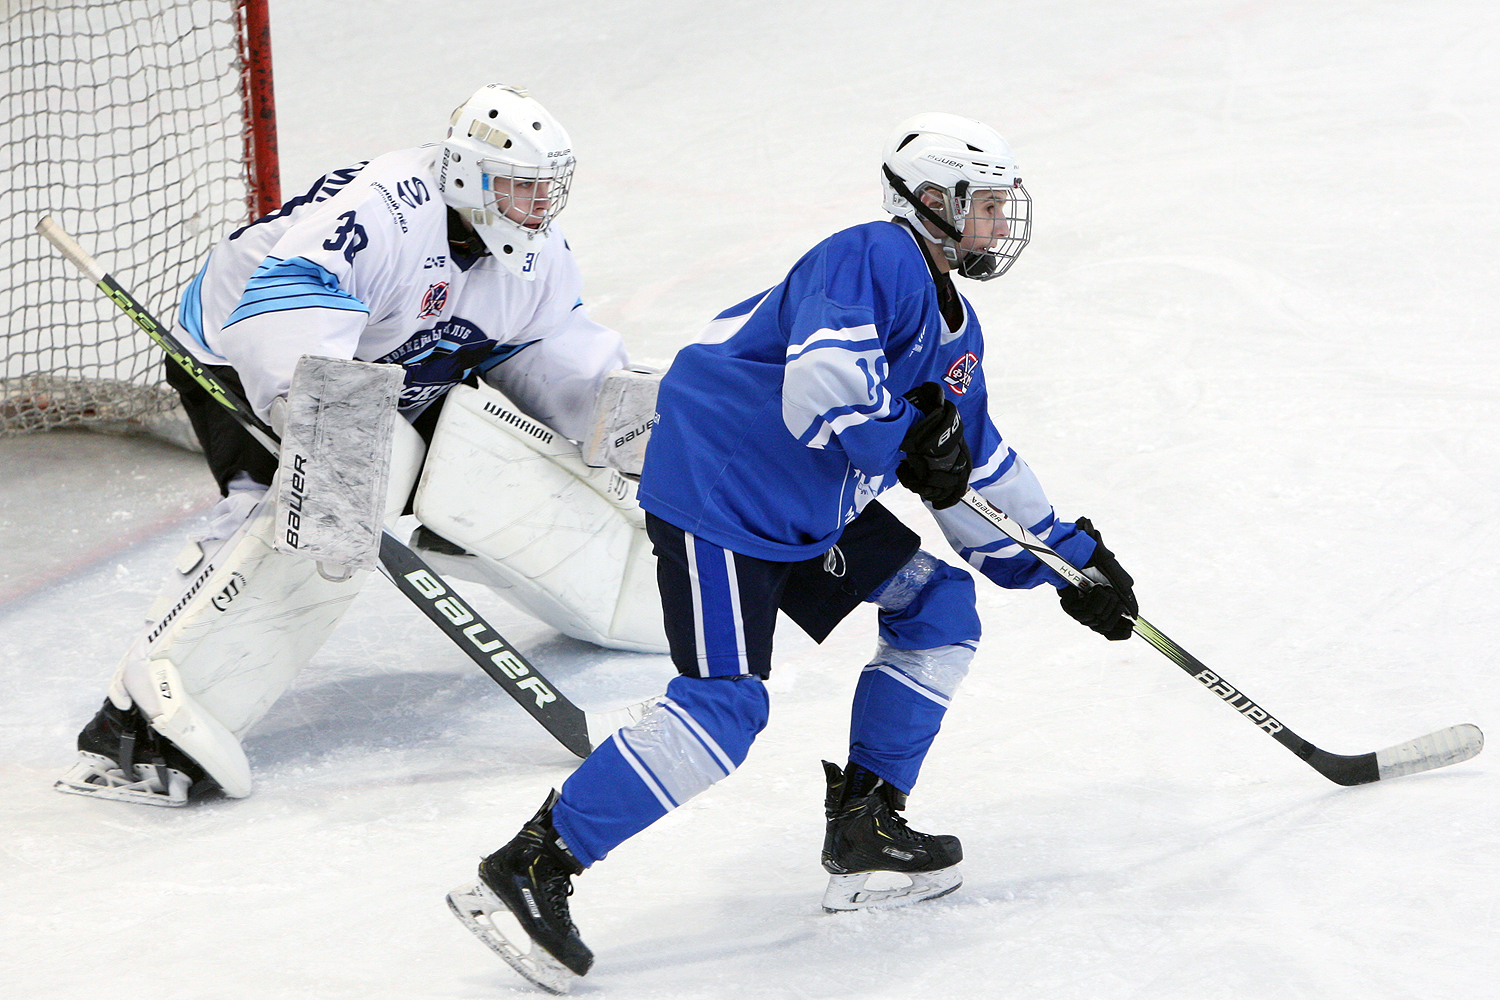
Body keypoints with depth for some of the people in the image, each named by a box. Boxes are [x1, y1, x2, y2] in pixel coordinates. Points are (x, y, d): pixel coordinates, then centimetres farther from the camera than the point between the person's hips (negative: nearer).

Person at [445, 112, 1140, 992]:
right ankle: (531, 867, -17)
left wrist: (1069, 557, 22)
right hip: (716, 493, -11)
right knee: (723, 706, -19)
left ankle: (864, 825, 14)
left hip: (810, 513, 11)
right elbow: (821, 382, -31)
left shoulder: (955, 328, 17)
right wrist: (907, 441, -18)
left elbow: (978, 470, 25)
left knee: (939, 607, 10)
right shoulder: (874, 260, -15)